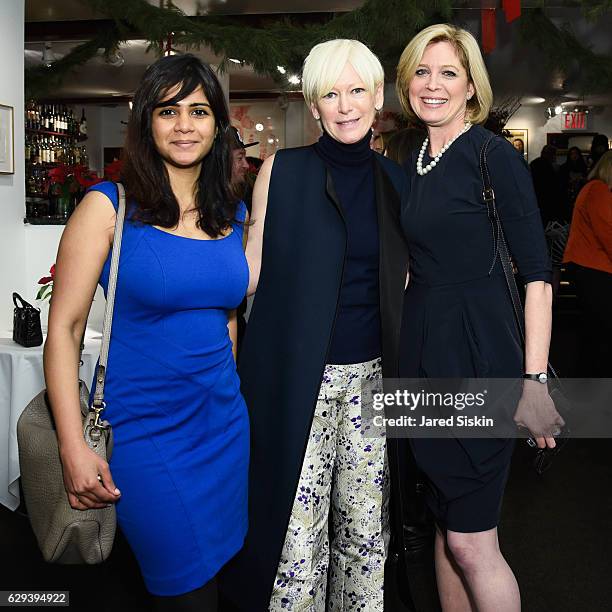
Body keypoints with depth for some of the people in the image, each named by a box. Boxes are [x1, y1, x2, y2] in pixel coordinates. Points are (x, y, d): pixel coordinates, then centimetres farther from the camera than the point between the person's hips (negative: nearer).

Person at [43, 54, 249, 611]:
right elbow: (64, 330, -10)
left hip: (226, 424, 5)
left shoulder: (233, 215, 7)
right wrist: (73, 449, -16)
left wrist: (230, 391, 11)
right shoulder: (108, 206, -9)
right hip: (144, 433, -5)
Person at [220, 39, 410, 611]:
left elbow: (403, 280, 14)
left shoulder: (394, 180, 9)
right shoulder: (282, 170, 0)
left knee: (366, 528, 12)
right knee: (297, 531, 2)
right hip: (296, 374, -3)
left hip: (371, 371, 3)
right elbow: (254, 270, 1)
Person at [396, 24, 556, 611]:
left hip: (479, 354, -7)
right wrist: (408, 351, 13)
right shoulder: (414, 163, 12)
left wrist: (535, 377, -16)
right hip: (424, 352, 7)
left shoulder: (495, 156, -8)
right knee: (443, 524, 16)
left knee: (470, 540, -1)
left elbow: (536, 272, -11)